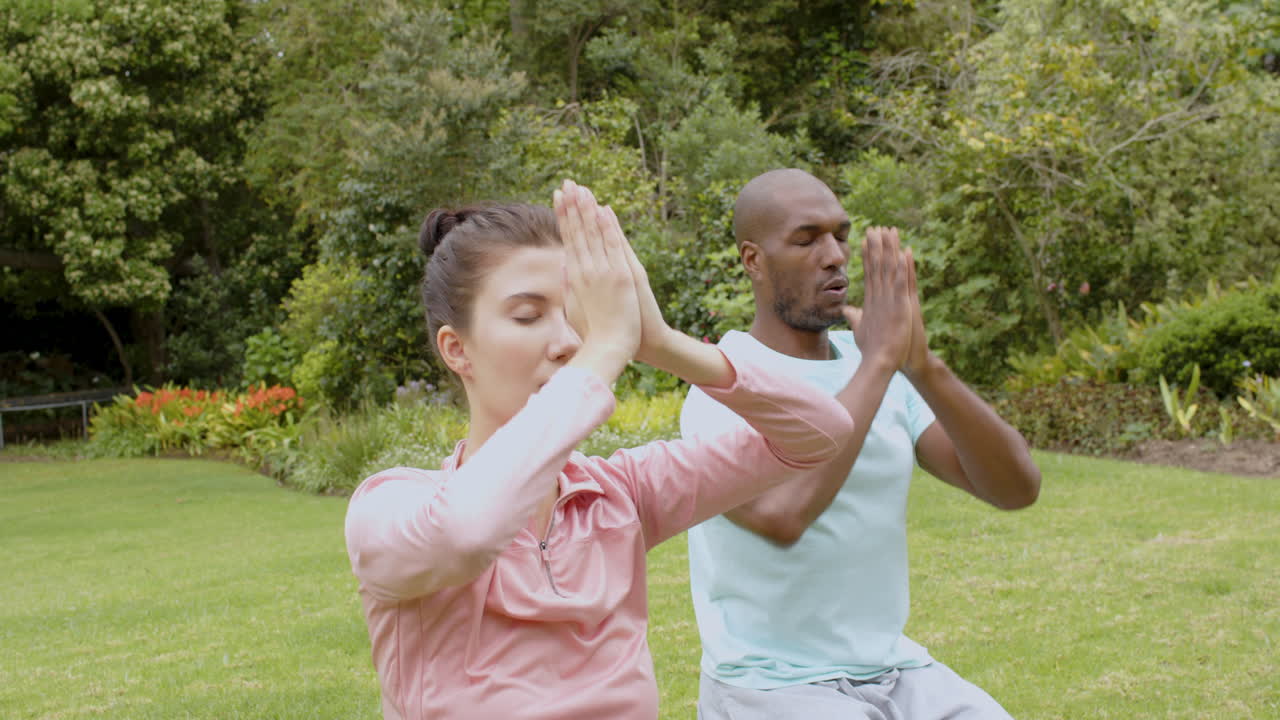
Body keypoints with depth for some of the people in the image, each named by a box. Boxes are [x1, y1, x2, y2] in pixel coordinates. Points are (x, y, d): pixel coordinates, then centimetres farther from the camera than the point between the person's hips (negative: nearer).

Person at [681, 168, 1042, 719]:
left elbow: (1016, 486, -5)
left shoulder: (882, 371, 5)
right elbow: (779, 515, -36)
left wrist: (921, 364, -19)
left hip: (896, 674, 6)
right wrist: (877, 362, -28)